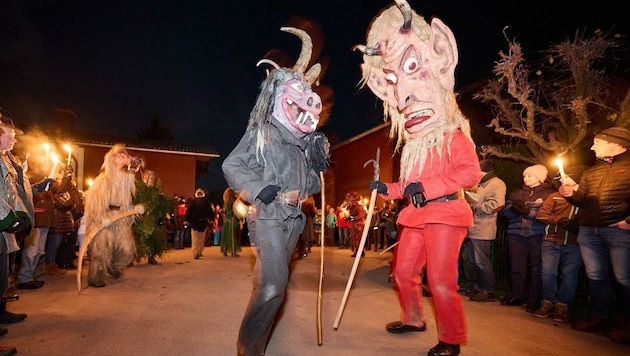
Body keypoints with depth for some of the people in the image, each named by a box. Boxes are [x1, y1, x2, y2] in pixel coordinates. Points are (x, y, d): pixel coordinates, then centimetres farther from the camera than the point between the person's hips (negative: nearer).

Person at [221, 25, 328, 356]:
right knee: (274, 283, -19)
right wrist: (260, 189, -19)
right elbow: (231, 166, -10)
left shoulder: (302, 142, 17)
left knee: (270, 284, 11)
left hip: (292, 218, 7)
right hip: (267, 216, -7)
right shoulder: (261, 133, -2)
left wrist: (319, 164, 2)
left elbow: (308, 186, 19)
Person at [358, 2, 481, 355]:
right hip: (416, 217, 8)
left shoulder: (453, 136, -3)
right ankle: (414, 319, 34)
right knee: (403, 272, 13)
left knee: (441, 280, -9)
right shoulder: (413, 147, 19)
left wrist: (427, 187, -23)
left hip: (445, 213, -8)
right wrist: (386, 189, 7)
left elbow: (471, 172, -18)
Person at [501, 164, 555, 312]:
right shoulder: (516, 193, 18)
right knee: (516, 267, 6)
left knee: (537, 268, -2)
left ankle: (535, 300, 8)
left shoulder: (550, 193, 6)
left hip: (538, 235, -3)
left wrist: (527, 211, -17)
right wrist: (514, 209, -13)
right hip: (516, 234, 4)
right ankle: (516, 296, 17)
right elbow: (506, 212, 7)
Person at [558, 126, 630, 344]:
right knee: (596, 276, 11)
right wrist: (570, 195, -1)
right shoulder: (591, 171, 19)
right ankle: (598, 318, 21)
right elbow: (582, 201, 18)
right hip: (588, 230, 6)